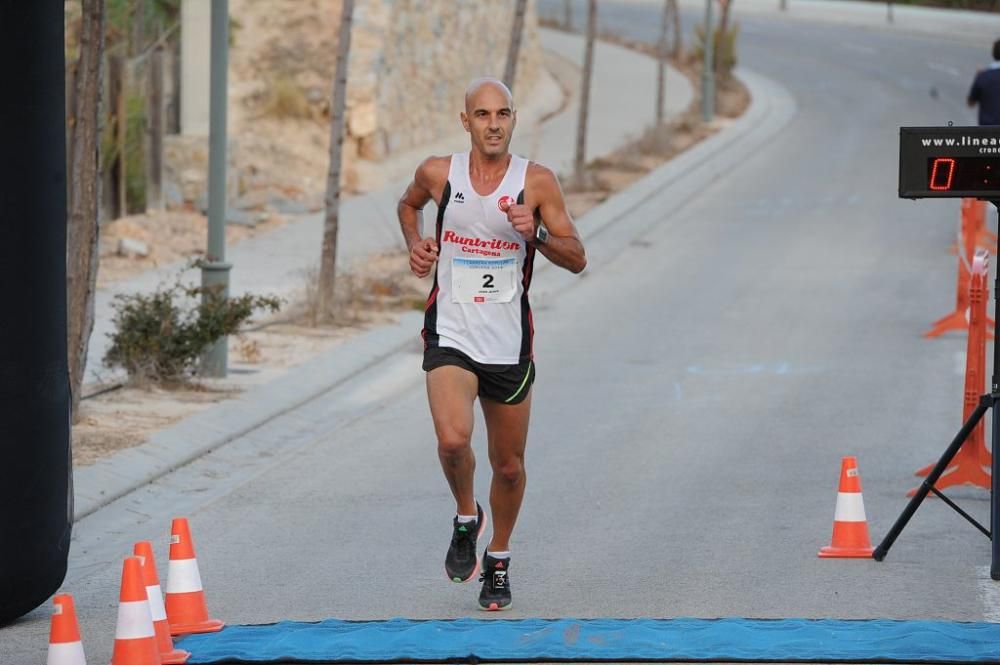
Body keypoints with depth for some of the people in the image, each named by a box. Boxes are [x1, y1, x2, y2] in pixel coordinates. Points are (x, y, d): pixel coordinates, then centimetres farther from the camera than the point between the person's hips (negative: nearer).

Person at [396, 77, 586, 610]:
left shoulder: (536, 182, -5)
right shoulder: (439, 173, -2)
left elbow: (577, 259, -3)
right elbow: (408, 204, 22)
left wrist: (534, 234, -20)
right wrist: (415, 245, 3)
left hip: (509, 344, 1)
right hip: (450, 339, -1)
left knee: (508, 464, 11)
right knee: (452, 439, -25)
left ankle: (498, 561, 35)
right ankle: (465, 517, 6)